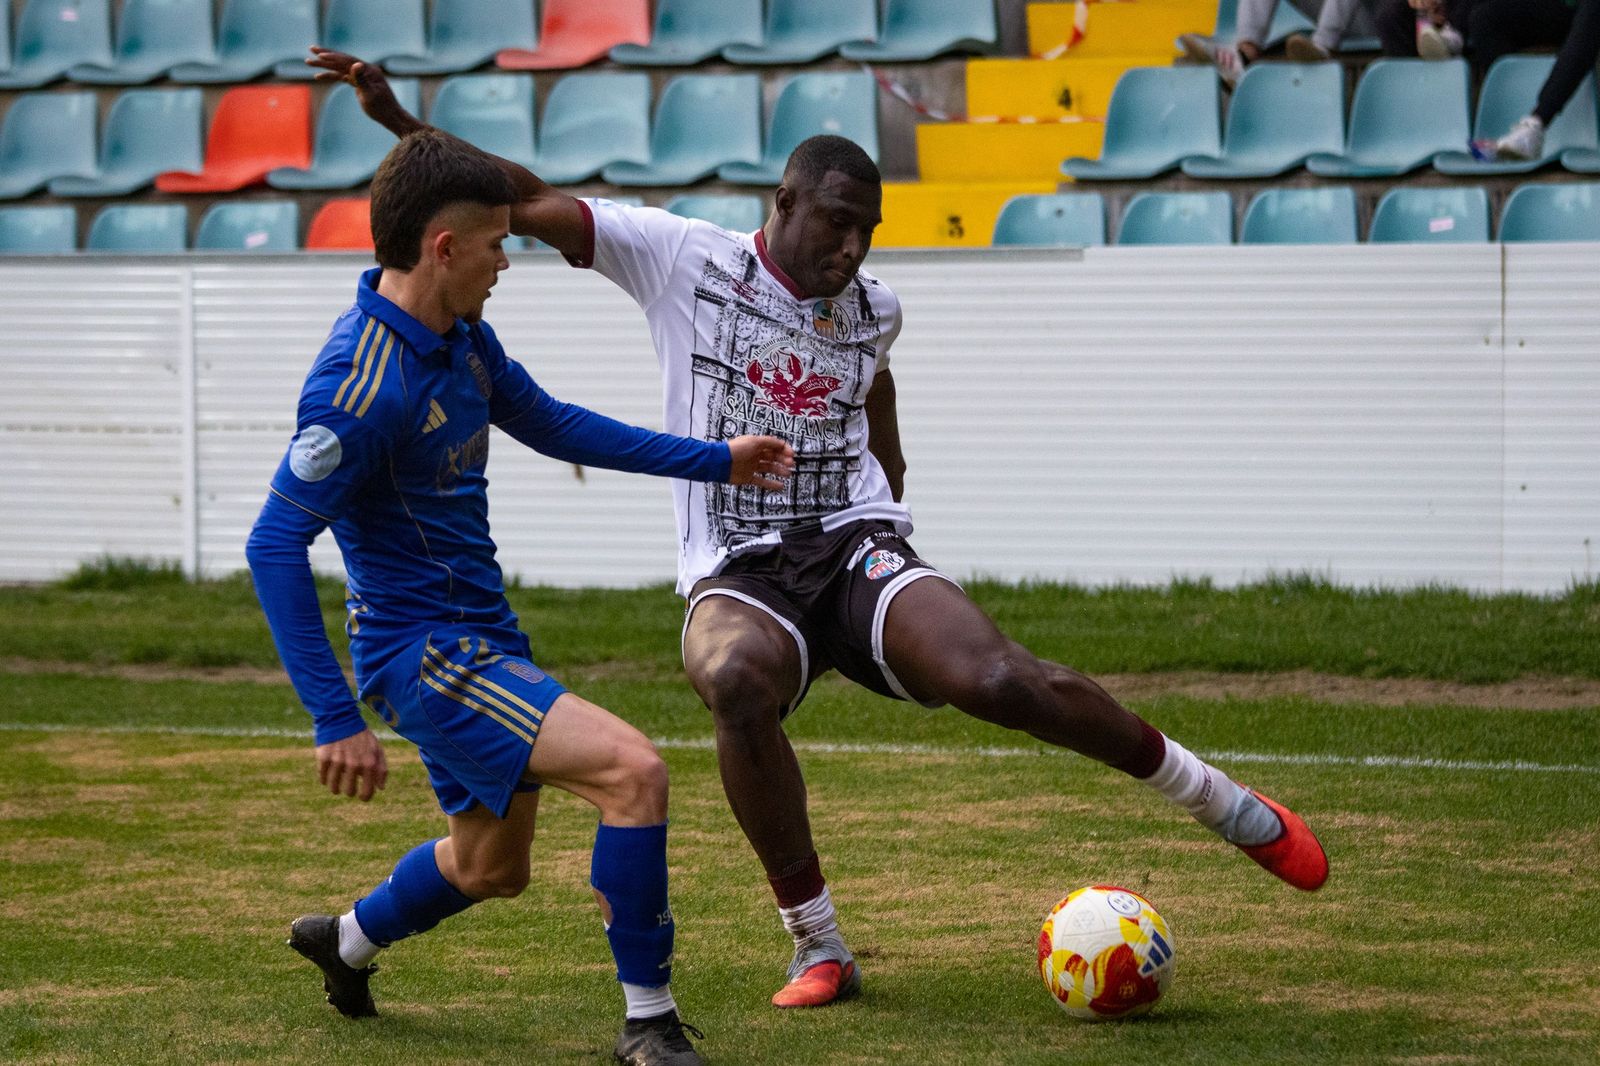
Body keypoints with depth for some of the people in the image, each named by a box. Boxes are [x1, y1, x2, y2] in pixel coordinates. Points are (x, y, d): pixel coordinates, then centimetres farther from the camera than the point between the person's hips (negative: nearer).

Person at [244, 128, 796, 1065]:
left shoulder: (461, 337, 3)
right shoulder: (364, 384, -25)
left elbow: (550, 424, 21)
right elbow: (275, 546, -25)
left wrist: (715, 460, 20)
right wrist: (338, 720, -26)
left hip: (483, 633, 10)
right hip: (426, 652, -10)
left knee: (491, 865, 25)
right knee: (632, 770, -22)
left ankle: (347, 943, 52)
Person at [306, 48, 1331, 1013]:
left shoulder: (874, 308, 10)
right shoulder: (680, 257, 0)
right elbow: (527, 200, -2)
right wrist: (399, 119, -10)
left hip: (856, 547, 2)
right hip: (737, 573, -2)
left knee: (998, 678, -27)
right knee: (736, 678, -40)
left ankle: (1221, 800, -5)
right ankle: (820, 948, -25)